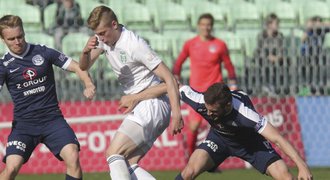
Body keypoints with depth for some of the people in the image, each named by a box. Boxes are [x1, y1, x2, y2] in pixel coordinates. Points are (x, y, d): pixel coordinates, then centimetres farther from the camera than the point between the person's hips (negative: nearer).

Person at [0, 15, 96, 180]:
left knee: (73, 157, -21)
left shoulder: (43, 53, 0)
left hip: (53, 119, 1)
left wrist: (88, 84, -18)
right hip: (24, 124, -1)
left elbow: (76, 67, 2)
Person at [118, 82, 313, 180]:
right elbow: (171, 86, -19)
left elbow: (278, 138, -42)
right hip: (220, 138, 2)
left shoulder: (245, 113, -42)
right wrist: (135, 98, -12)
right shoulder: (200, 100, -34)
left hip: (251, 141, -2)